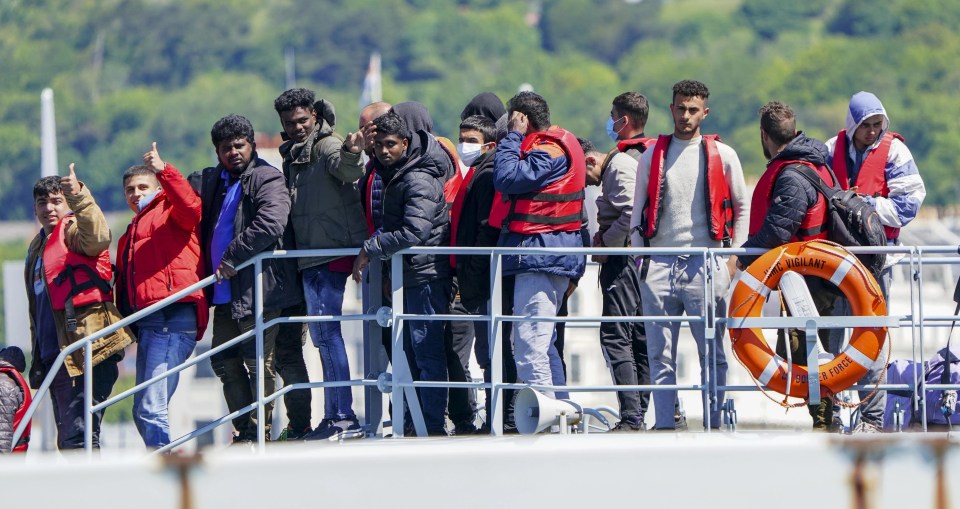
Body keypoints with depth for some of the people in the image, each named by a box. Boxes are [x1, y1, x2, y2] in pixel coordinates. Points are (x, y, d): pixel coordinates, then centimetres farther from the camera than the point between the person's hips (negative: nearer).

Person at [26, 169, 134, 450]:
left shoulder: (73, 230, -1)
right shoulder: (38, 246, 25)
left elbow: (98, 237, -28)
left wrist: (80, 197, -42)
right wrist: (37, 358, 30)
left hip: (86, 352, -9)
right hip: (54, 357, 9)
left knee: (77, 436, -18)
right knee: (68, 440, 11)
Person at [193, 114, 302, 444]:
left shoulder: (267, 180, -8)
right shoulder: (210, 182, 16)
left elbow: (270, 225, -23)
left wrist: (233, 257, -20)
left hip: (258, 290, -8)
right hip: (225, 292, 8)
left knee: (257, 362, -4)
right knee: (224, 361, 12)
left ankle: (258, 433, 2)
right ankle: (244, 429, 20)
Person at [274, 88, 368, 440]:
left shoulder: (327, 146, -10)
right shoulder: (293, 155, 18)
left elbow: (346, 171, -34)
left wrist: (350, 155, -54)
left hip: (332, 252, -9)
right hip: (311, 258, 9)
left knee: (327, 332, -12)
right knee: (323, 335, 12)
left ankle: (343, 416, -13)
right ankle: (334, 414, 18)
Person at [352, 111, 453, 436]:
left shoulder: (418, 180, -18)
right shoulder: (395, 174, 13)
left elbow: (414, 232, -28)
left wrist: (371, 250, -21)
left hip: (426, 273, -10)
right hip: (412, 275, 10)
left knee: (426, 350, -10)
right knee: (411, 349, 15)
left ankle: (434, 427, -10)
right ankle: (419, 421, 21)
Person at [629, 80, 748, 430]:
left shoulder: (722, 156, 7)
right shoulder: (652, 157, 13)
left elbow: (742, 208, 13)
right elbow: (638, 211, 15)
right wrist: (640, 256, 5)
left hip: (705, 265, -2)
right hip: (659, 266, 2)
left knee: (712, 351, -2)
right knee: (660, 353, 0)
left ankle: (713, 423, 1)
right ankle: (664, 423, 1)